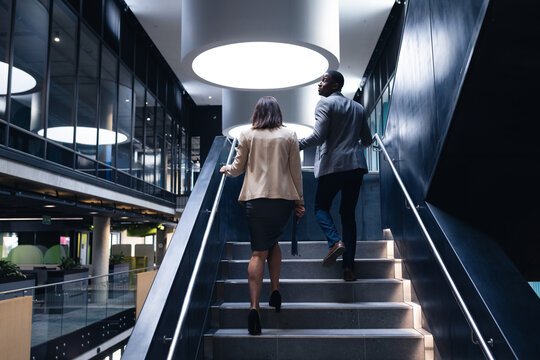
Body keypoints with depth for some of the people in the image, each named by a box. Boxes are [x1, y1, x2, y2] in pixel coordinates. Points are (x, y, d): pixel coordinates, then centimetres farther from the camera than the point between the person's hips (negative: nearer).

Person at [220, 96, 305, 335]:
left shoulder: (247, 135, 6)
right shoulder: (289, 135, 7)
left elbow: (238, 167, 11)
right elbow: (296, 170, 7)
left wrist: (226, 170, 33)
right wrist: (299, 201, 13)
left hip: (256, 199, -1)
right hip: (283, 198, 1)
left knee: (259, 252, -1)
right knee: (273, 242, 23)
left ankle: (254, 305, -10)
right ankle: (275, 289, 13)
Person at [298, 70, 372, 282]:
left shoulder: (325, 103, -2)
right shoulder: (357, 107, 17)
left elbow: (318, 136, -13)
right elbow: (367, 140, 19)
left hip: (332, 165, -5)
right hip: (356, 165, 5)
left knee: (321, 207, 11)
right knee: (348, 214, 8)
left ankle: (335, 241, -16)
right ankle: (349, 267, 3)